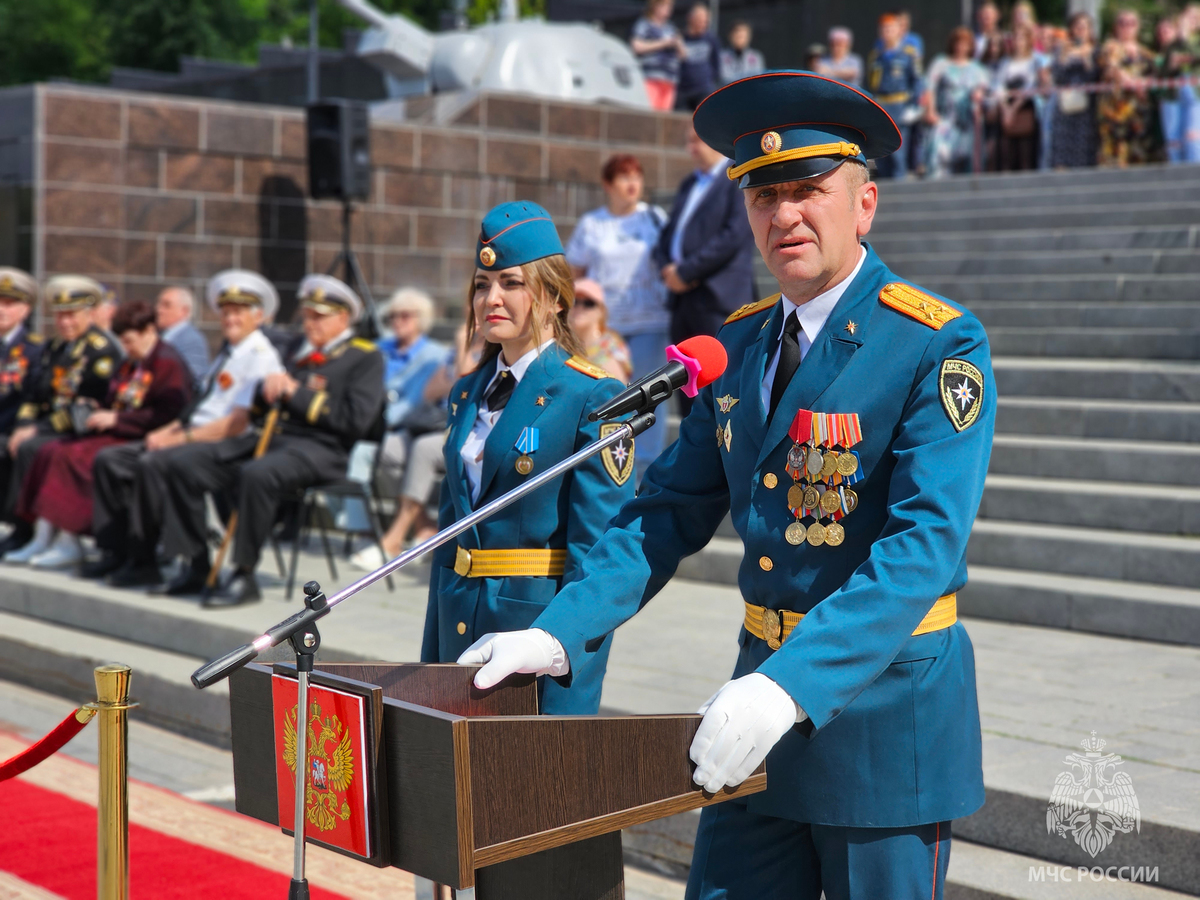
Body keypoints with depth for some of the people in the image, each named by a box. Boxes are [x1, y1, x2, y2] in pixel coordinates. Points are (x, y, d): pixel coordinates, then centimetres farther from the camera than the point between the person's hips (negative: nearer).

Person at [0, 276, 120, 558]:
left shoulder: (102, 350, -9)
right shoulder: (51, 348, 17)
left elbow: (85, 405, -17)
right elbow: (32, 394, 16)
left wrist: (39, 429, -19)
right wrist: (24, 426, -4)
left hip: (80, 434, -8)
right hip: (46, 427, 8)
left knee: (28, 448, -28)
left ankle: (24, 528, -19)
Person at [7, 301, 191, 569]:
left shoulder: (168, 363, -9)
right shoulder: (131, 364, 20)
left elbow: (166, 415, -19)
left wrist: (117, 419, -18)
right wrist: (101, 416, 3)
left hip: (143, 441, -10)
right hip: (118, 434, 10)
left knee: (72, 455, -25)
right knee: (49, 452, -7)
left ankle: (68, 544, -20)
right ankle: (43, 539, -12)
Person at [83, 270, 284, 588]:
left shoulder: (260, 357, -9)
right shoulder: (227, 353, 21)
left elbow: (238, 423, -19)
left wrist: (181, 438, -17)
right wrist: (167, 431, 4)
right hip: (194, 437, 10)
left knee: (152, 464, -31)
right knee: (109, 459, 2)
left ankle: (143, 560, -21)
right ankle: (115, 553, 0)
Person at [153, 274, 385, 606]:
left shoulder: (366, 357, 2)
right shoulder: (299, 347, 24)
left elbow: (355, 420, -13)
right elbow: (256, 409, 27)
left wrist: (298, 394, -10)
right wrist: (267, 389, 2)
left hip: (321, 448, -8)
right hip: (270, 437, 8)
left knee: (257, 474, -38)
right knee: (182, 463, -7)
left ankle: (245, 577, -26)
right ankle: (192, 564, -4)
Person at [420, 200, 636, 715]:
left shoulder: (592, 397, -10)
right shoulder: (468, 394, 11)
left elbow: (598, 551, -13)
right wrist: (431, 663, 13)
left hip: (539, 616, -6)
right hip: (460, 622, 6)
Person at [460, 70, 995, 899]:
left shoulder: (942, 346, -13)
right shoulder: (740, 346, 8)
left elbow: (926, 542, -24)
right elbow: (671, 511, 9)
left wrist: (795, 684, -34)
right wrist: (559, 635, -5)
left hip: (885, 708, -6)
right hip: (762, 699, 6)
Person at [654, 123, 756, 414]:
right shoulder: (689, 185, 22)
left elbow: (733, 236, -13)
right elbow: (668, 234, 21)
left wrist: (686, 271, -13)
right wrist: (668, 267, -1)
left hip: (717, 298, -8)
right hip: (683, 297, 8)